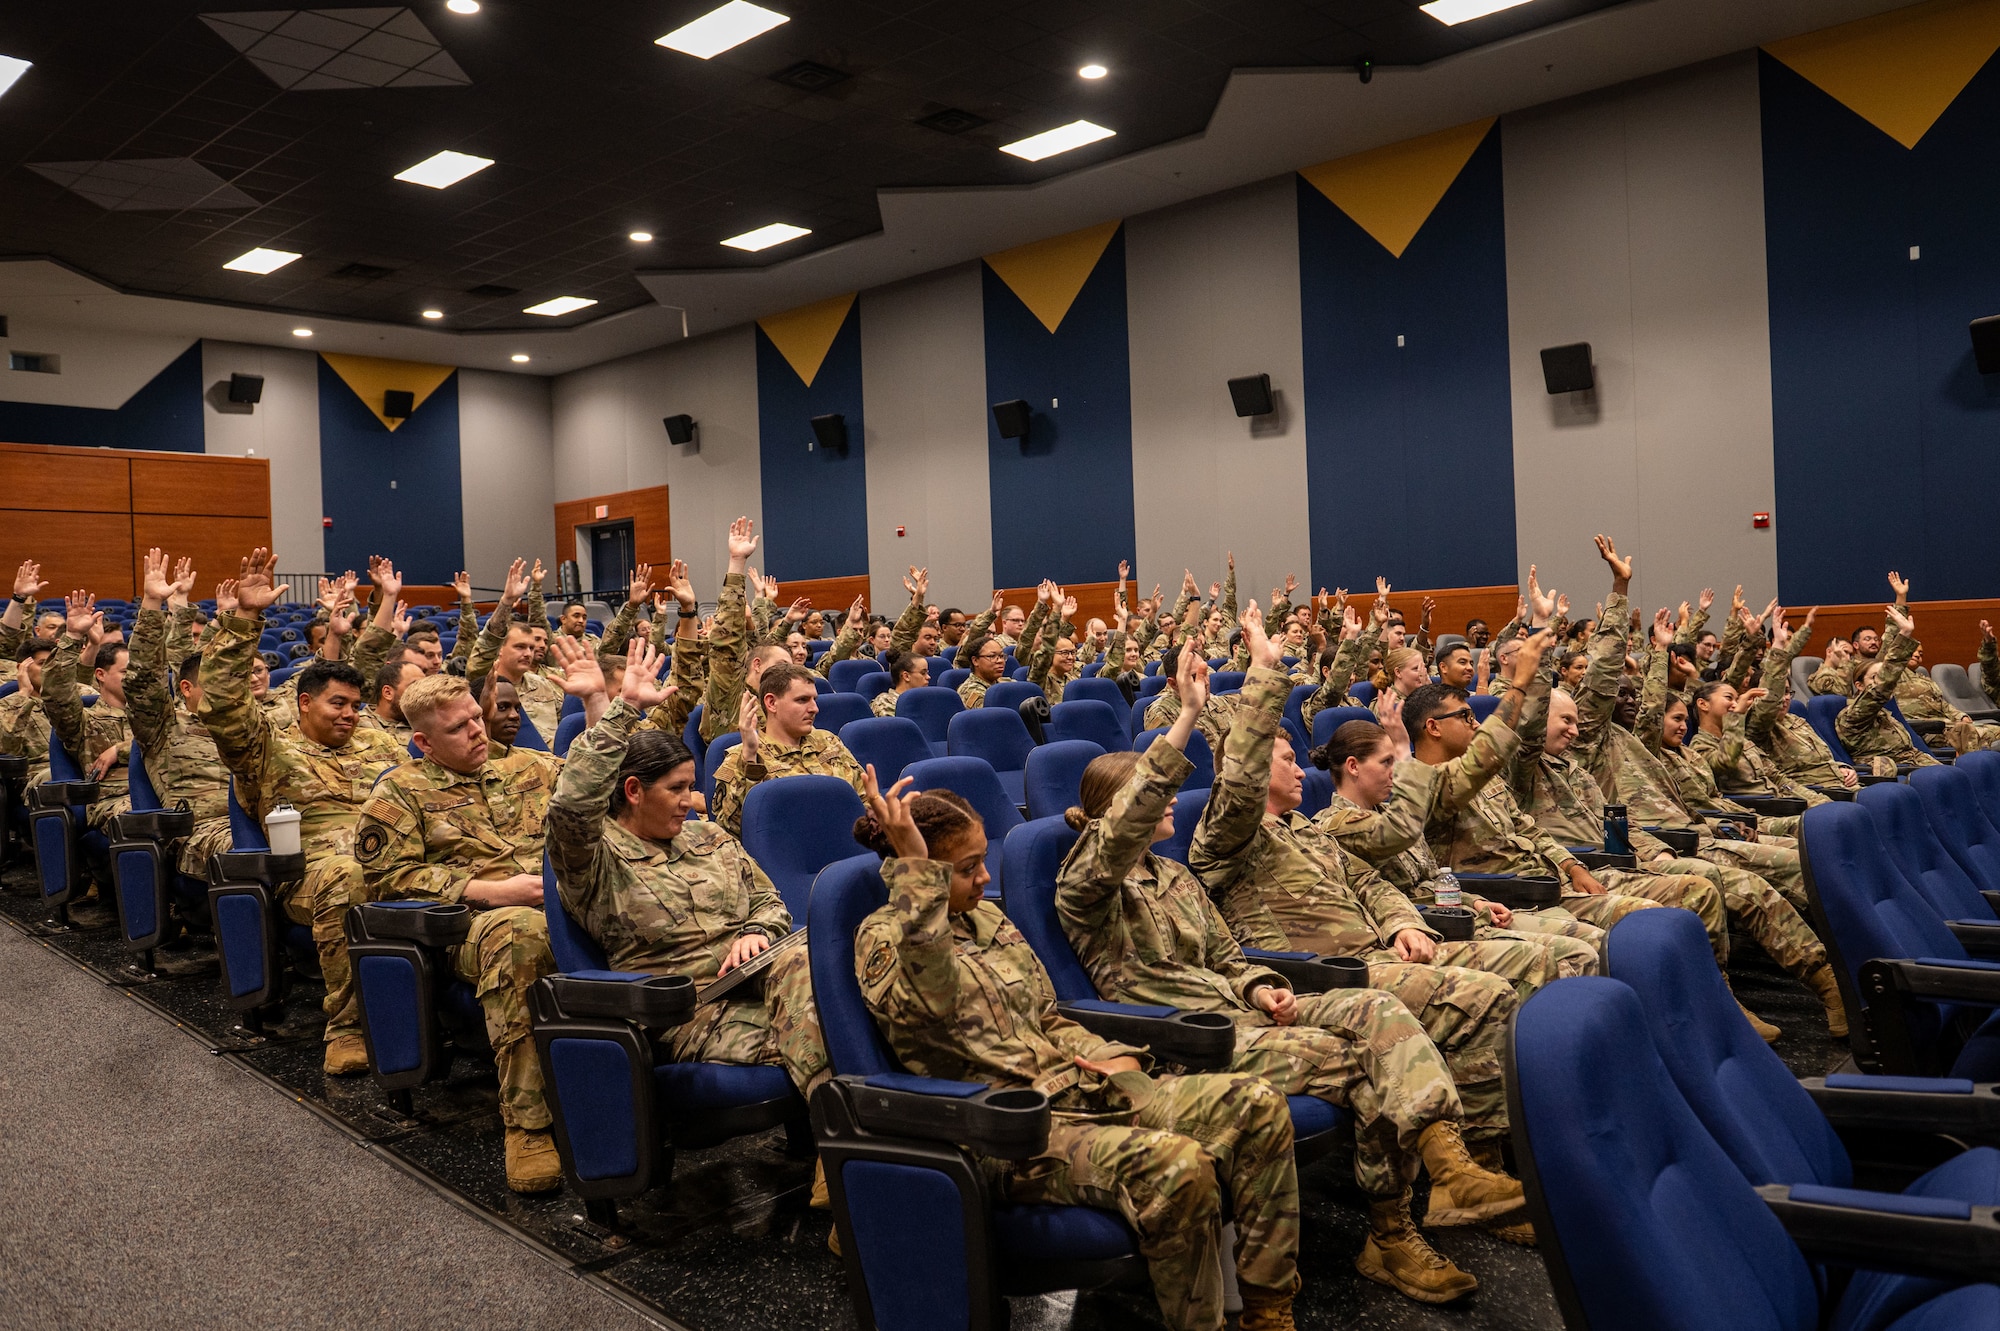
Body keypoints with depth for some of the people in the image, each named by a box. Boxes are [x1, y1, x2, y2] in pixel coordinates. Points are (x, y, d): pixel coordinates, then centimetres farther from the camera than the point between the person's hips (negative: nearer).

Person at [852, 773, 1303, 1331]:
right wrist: (915, 871, -32)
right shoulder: (882, 936, -5)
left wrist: (1115, 1056, 4)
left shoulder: (988, 918, 18)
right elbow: (929, 1004, -29)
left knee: (1257, 1103, -9)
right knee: (1177, 1165, -32)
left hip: (1076, 1086, 8)